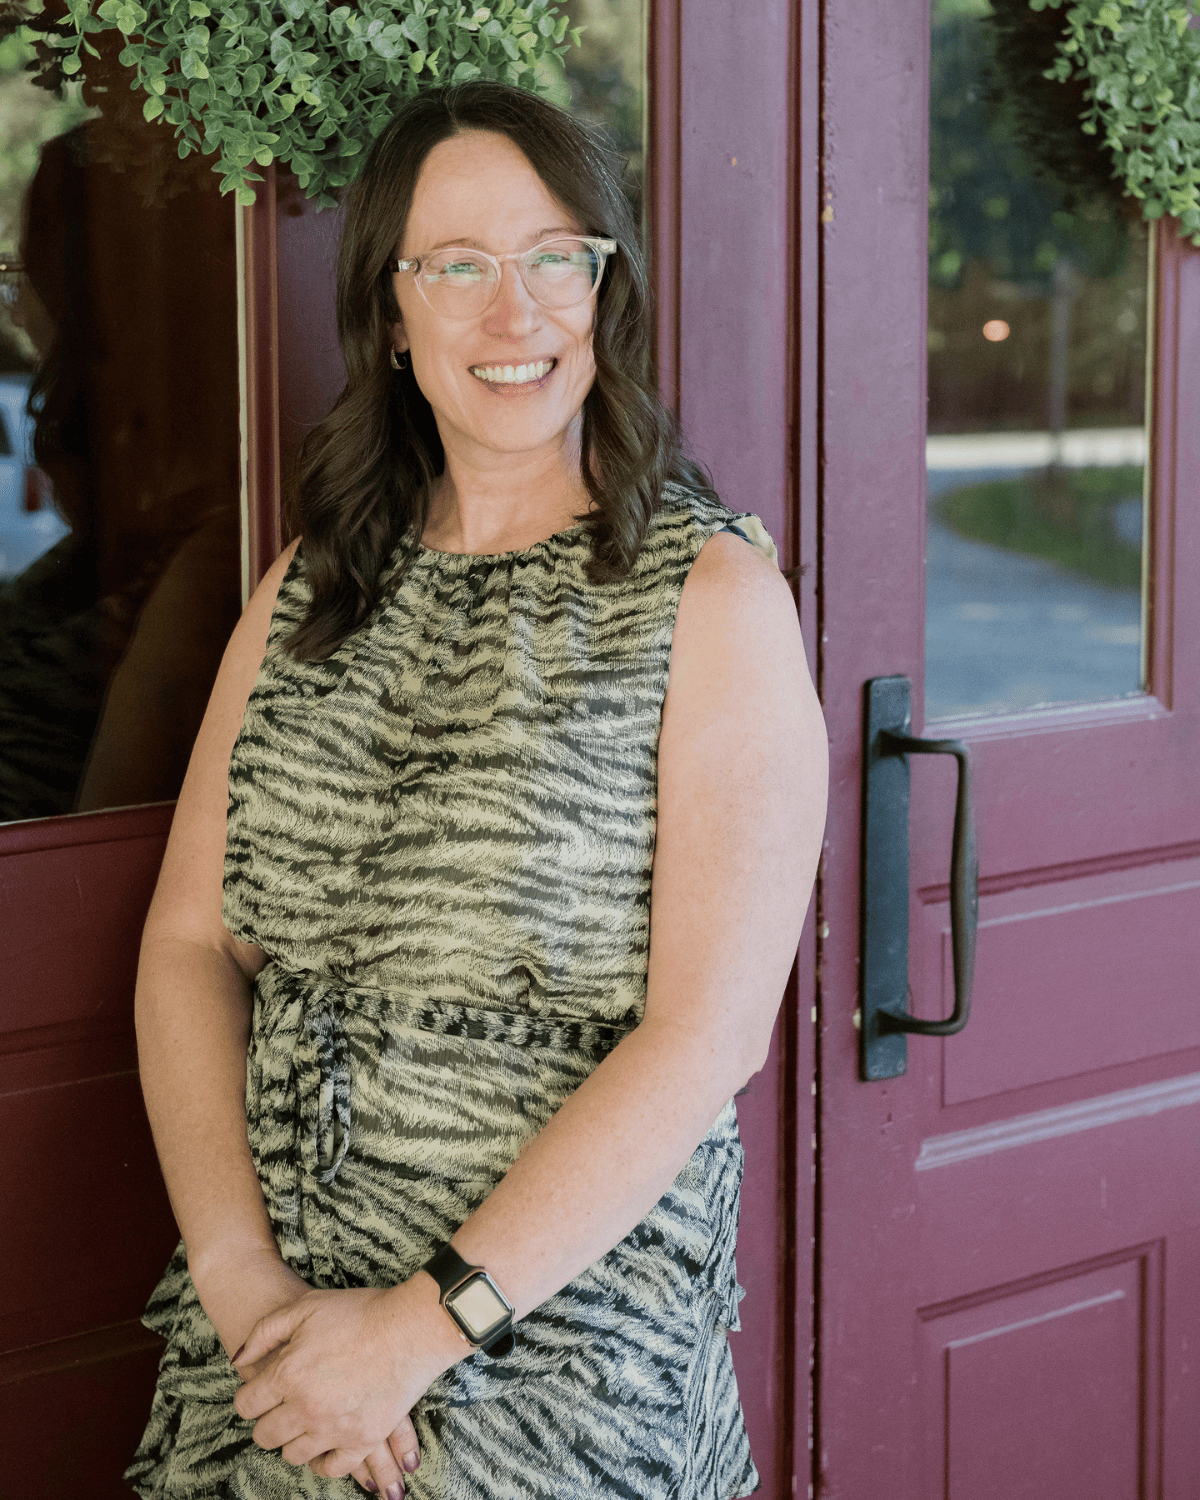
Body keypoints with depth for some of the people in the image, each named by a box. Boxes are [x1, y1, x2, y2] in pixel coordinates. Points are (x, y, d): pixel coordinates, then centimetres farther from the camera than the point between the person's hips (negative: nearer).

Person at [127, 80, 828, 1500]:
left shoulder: (714, 594, -8)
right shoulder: (308, 592, 7)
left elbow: (711, 1033, -15)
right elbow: (191, 942, 2)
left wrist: (427, 1322, -17)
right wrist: (241, 1272, -12)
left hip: (568, 1321, -4)